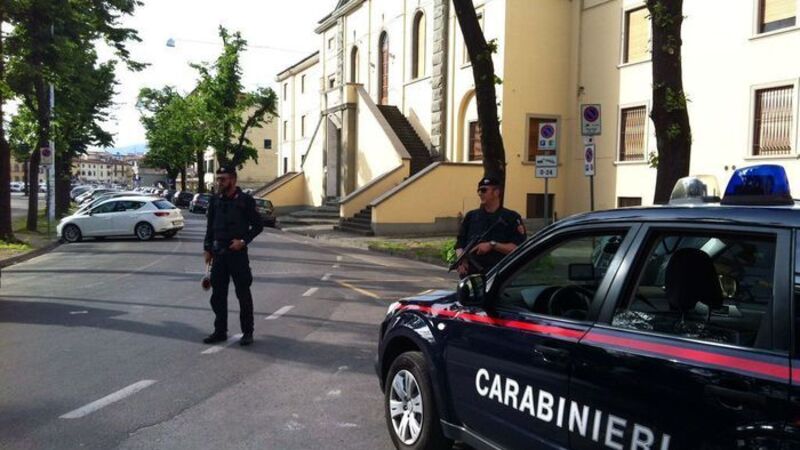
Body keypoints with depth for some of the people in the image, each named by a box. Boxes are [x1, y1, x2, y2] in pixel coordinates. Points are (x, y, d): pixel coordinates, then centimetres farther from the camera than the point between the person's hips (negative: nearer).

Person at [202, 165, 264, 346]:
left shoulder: (245, 200, -6)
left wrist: (243, 241, -13)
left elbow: (258, 225, -2)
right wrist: (207, 248, 8)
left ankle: (247, 332, 10)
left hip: (237, 252, -5)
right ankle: (220, 331, 20)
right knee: (218, 294, 9)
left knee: (243, 294, 1)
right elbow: (210, 226, 15)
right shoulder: (214, 200, 8)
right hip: (218, 253, 5)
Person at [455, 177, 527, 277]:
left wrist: (492, 245, -14)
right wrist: (461, 260, -3)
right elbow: (459, 244, 16)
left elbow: (517, 248, -6)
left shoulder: (511, 218, 3)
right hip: (471, 275, 4)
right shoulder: (471, 216, 15)